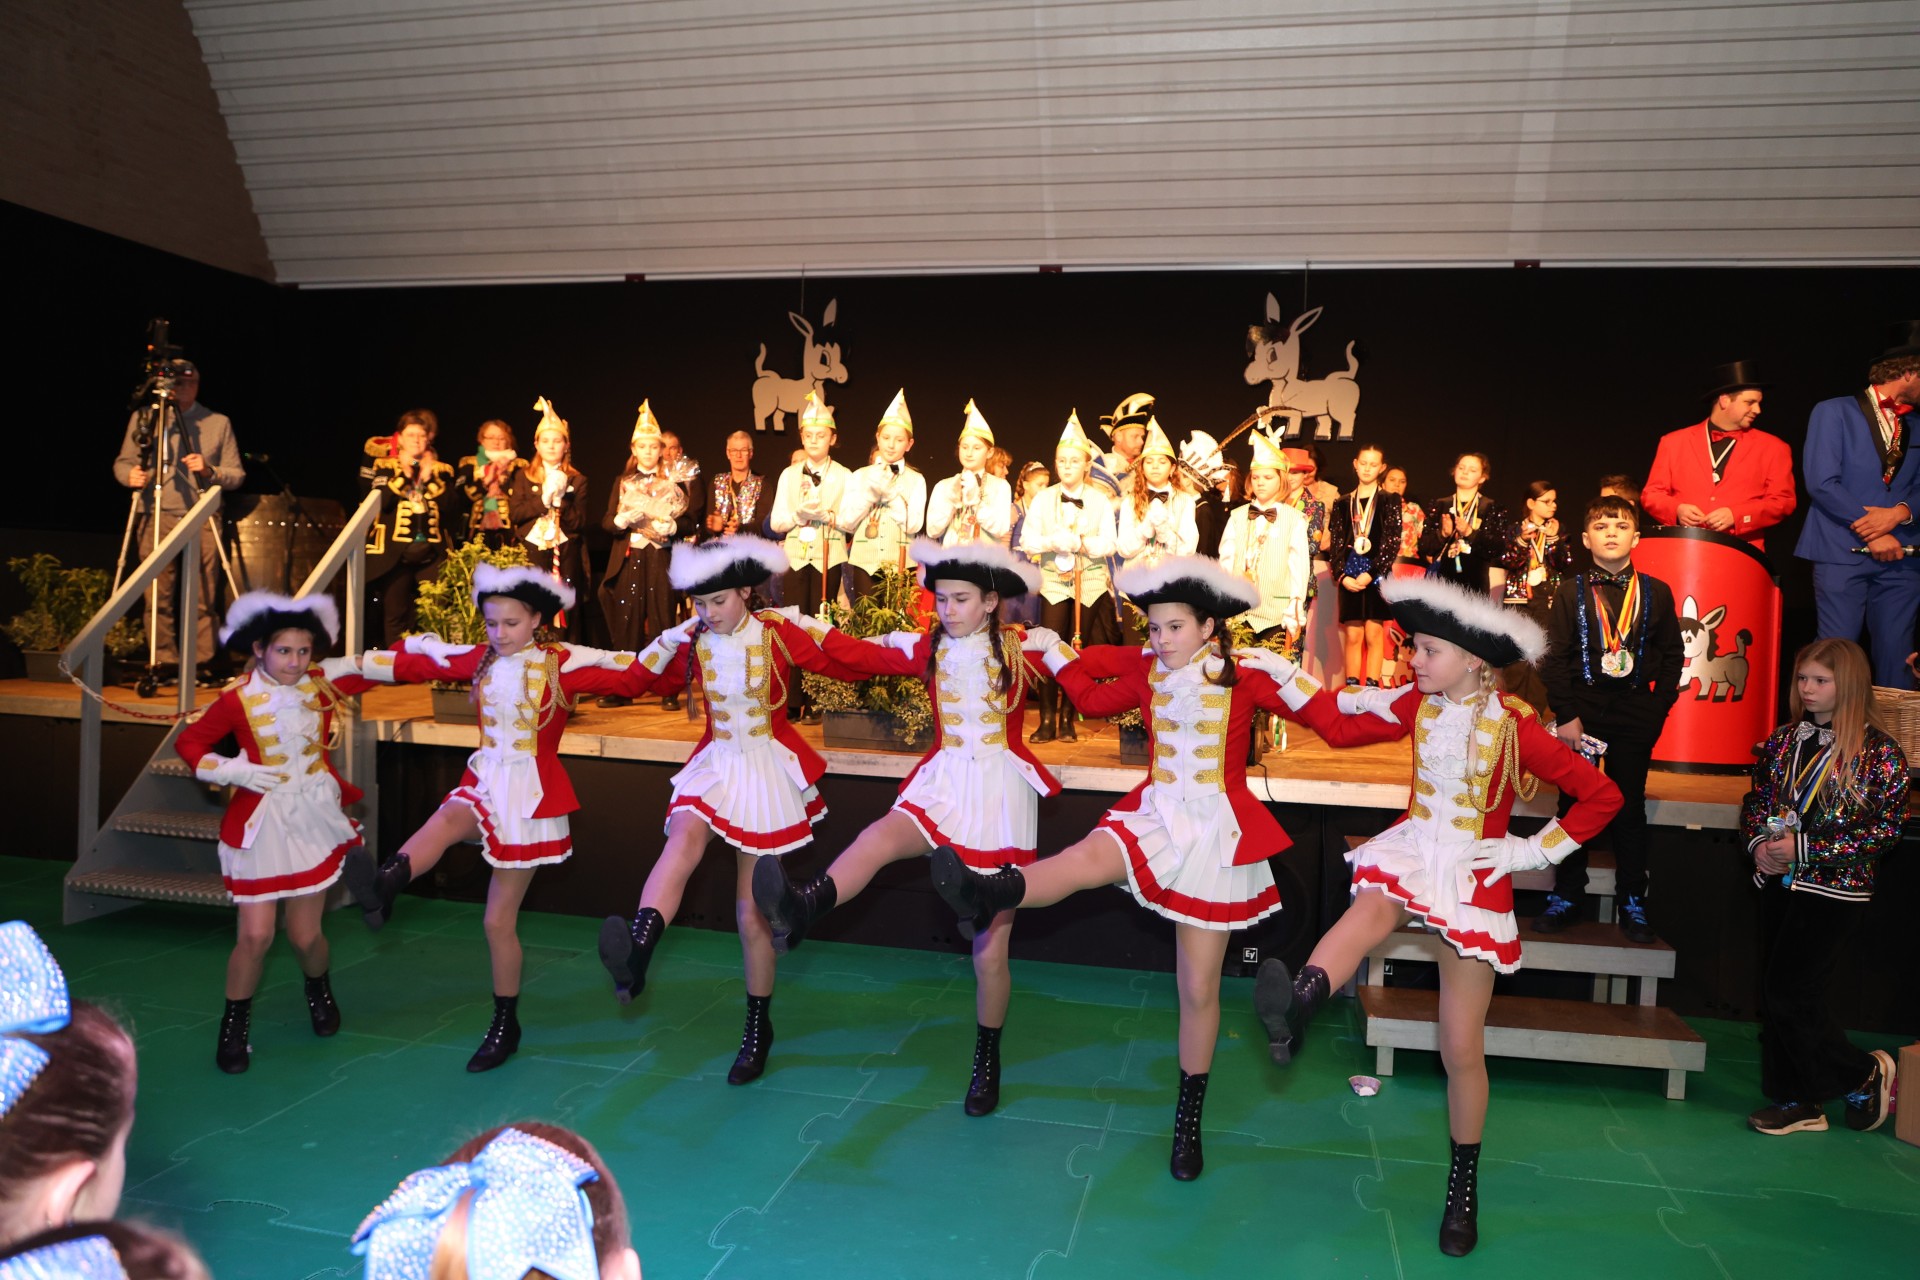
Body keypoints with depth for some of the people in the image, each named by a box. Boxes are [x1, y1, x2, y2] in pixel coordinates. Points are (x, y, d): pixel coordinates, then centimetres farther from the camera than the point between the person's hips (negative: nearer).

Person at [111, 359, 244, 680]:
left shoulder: (218, 422, 10)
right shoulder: (143, 418, 11)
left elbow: (237, 475, 8)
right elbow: (122, 463, 15)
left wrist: (210, 471, -12)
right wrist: (131, 475, -8)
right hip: (156, 517, 0)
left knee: (203, 599, -2)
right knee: (159, 597, -3)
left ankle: (200, 664, 6)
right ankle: (164, 663, 5)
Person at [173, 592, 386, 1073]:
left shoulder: (322, 683, -3)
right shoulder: (238, 699, -10)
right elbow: (188, 742, -1)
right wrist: (231, 771, -14)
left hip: (314, 819, 2)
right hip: (261, 824, -2)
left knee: (305, 934, 8)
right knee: (255, 936, -4)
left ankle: (319, 990, 42)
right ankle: (235, 1024, 20)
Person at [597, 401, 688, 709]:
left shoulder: (672, 482, 8)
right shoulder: (623, 482, 13)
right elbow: (607, 522, 7)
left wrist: (670, 526, -16)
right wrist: (623, 519, -13)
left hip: (661, 559, -1)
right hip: (629, 559, 2)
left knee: (662, 618, -3)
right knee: (627, 620, 1)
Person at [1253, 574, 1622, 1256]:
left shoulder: (1514, 729, -14)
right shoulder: (1418, 707, -1)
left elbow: (1603, 796, -11)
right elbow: (1340, 716, 16)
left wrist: (1534, 851, -12)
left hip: (1474, 877, -3)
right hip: (1411, 852, 3)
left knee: (1462, 1046, 2)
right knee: (1365, 915, -37)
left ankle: (1464, 1187, 21)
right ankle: (1295, 1005, -64)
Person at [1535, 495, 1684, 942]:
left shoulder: (1656, 592, 3)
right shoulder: (1571, 592, 0)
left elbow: (1672, 656, 5)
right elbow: (1553, 657, -3)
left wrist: (1657, 709, -3)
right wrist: (1566, 714, -9)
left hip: (1635, 713, 1)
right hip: (1581, 710, -1)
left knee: (1630, 807, 8)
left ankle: (1632, 903, 18)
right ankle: (1566, 897, 16)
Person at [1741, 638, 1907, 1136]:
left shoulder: (1879, 752, -10)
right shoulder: (1784, 740, 6)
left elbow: (1885, 829, -13)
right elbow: (1756, 799, 13)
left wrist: (1804, 848, -19)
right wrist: (1760, 843, -7)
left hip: (1834, 892, -6)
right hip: (1780, 884, 6)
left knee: (1788, 992, -6)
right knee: (1778, 993, 9)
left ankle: (1864, 1073, 18)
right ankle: (1795, 1101, 22)